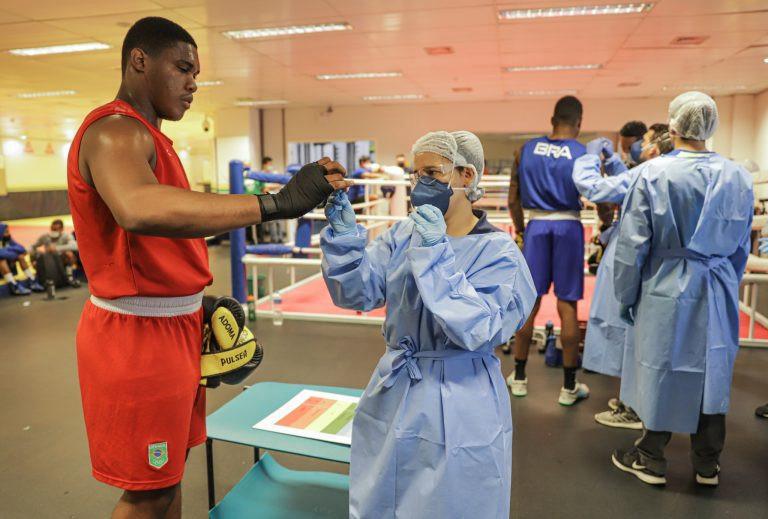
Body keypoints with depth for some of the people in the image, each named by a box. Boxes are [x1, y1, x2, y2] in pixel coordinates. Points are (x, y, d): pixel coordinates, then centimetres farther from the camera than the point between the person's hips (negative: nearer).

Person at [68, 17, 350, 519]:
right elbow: (138, 209, -41)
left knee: (169, 472, 21)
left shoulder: (146, 136, 15)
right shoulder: (115, 131, -18)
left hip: (172, 324, 10)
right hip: (138, 333, -10)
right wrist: (277, 203, -42)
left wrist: (198, 301, 11)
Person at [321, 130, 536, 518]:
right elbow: (357, 293, -3)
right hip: (393, 396, 5)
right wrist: (344, 233, -18)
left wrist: (435, 255, -28)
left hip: (457, 414, -5)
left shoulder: (498, 251, -13)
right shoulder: (405, 234, 1)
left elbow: (476, 330, -24)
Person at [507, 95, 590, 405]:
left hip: (536, 226, 2)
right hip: (568, 228, -2)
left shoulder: (528, 149, 5)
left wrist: (519, 228, 20)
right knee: (567, 305, 3)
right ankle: (569, 386, 12)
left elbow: (513, 199, 7)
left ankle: (519, 377, 20)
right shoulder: (583, 154, -2)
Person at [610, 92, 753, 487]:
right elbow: (741, 246, 8)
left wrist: (626, 297, 0)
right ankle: (707, 465, 30)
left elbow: (632, 244, -11)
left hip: (667, 289, -3)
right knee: (712, 371, 15)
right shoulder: (738, 177, -2)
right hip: (718, 292, 3)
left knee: (662, 369, 10)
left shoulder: (653, 173, -13)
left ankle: (651, 459, 25)